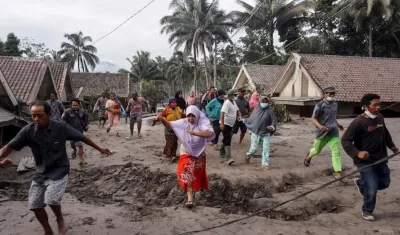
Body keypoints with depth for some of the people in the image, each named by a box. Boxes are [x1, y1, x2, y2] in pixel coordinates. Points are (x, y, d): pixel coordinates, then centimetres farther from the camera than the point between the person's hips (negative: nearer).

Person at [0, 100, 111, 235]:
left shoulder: (61, 127, -17)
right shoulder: (28, 131, -12)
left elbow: (82, 138, -6)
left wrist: (99, 149, 1)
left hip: (59, 171, -4)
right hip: (40, 172, 4)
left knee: (51, 199, -22)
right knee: (35, 205, 7)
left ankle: (60, 219, 12)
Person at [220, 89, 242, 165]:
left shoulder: (234, 102, 11)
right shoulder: (227, 103, -18)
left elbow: (237, 110, 18)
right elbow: (222, 112, -28)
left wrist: (240, 116, -5)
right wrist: (222, 124, -37)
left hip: (230, 124, 10)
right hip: (225, 124, -10)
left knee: (226, 139, 20)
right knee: (227, 141, -15)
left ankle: (222, 152, 38)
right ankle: (229, 158, -20)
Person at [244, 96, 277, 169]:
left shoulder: (270, 111, -6)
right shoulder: (256, 109, 2)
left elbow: (274, 120, -12)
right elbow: (251, 118, 16)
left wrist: (272, 127, -30)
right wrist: (244, 120, 24)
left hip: (266, 133, -1)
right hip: (255, 132, 1)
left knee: (266, 148, -3)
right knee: (254, 148, 3)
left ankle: (265, 163, 6)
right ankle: (248, 155, 35)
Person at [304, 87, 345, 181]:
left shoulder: (335, 104, 7)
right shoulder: (320, 105, -12)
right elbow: (313, 118, -14)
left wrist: (338, 124, 23)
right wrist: (319, 125, -30)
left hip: (333, 132, 4)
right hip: (322, 132, -3)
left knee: (336, 152, -8)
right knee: (317, 150, 16)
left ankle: (338, 173, -8)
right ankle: (309, 156, 51)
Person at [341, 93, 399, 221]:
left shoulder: (380, 117, 2)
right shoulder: (358, 122, -21)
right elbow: (345, 140, -21)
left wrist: (391, 145, 17)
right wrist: (357, 153, -32)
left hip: (380, 159, 7)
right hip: (365, 161, -7)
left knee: (385, 183, 18)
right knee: (372, 188, -5)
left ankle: (360, 183, 43)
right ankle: (367, 211, 21)